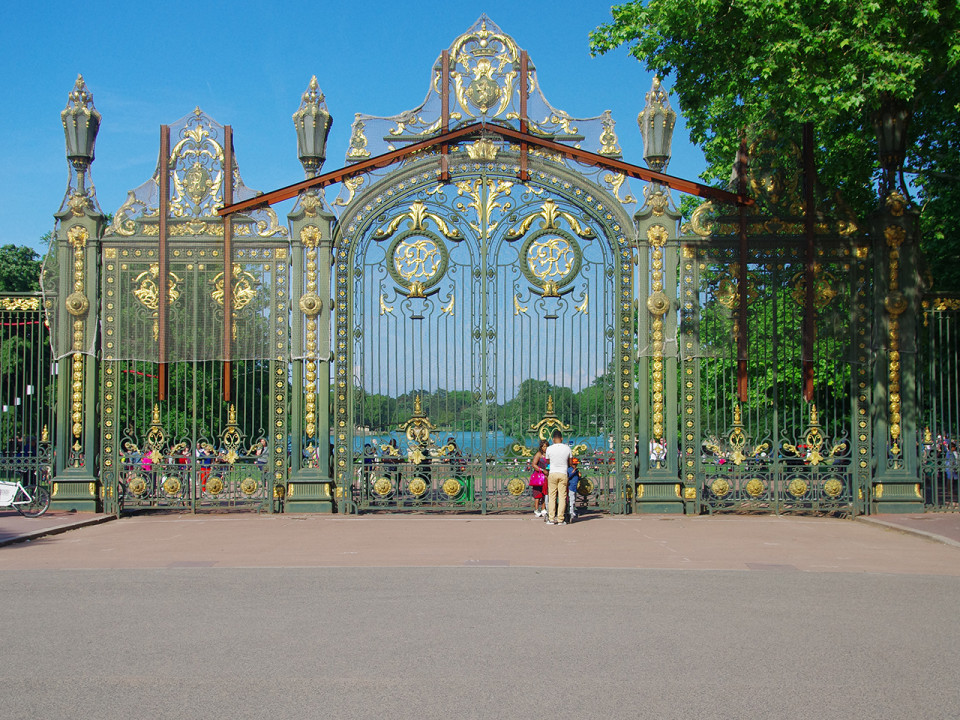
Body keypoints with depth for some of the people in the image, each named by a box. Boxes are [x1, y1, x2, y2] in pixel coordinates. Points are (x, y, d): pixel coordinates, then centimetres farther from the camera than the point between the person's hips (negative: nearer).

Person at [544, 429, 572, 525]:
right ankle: (560, 519, 1)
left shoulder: (549, 449, -3)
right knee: (562, 497, 3)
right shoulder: (567, 448, 0)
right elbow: (570, 463, 9)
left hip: (552, 473, 0)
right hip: (563, 474, 1)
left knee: (552, 496, 5)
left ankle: (551, 519, 3)